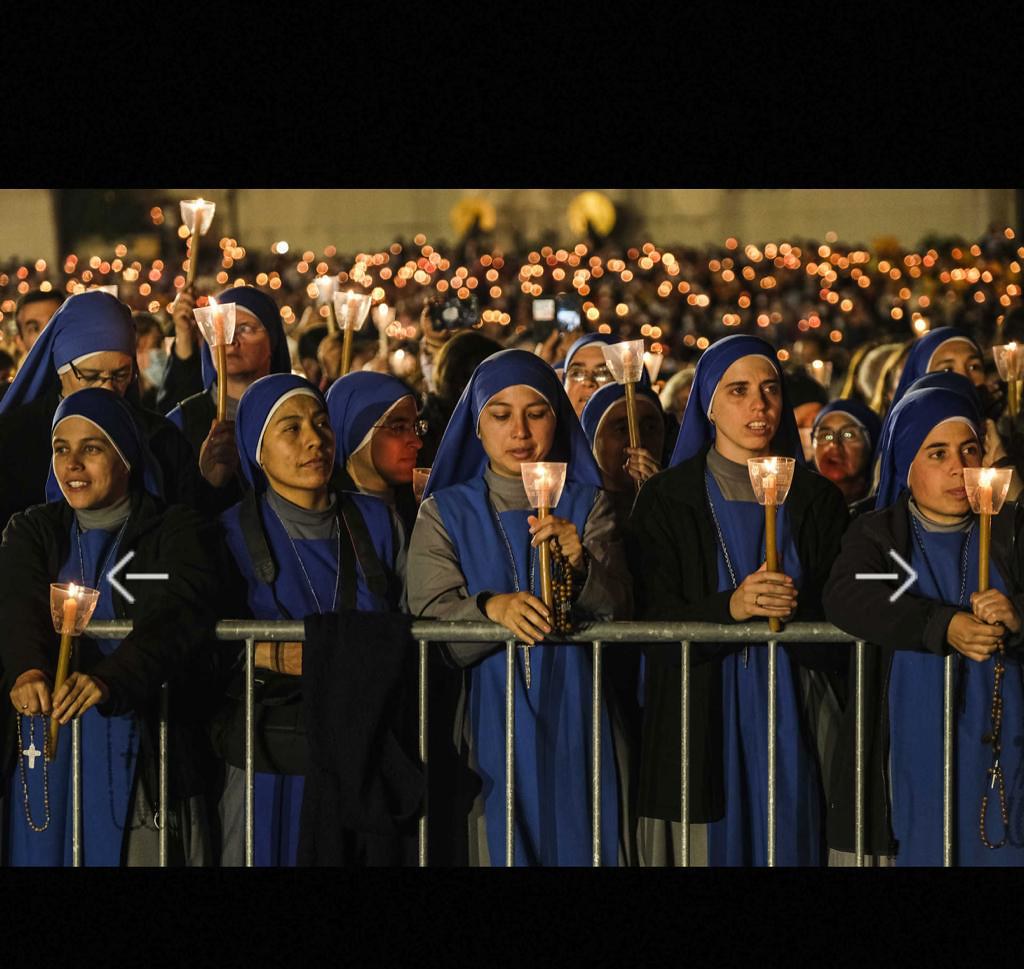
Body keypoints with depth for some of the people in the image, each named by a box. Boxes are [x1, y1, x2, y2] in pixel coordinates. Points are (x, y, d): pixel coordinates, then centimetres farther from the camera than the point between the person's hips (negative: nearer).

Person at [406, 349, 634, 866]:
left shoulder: (587, 507, 8)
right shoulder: (445, 513, 5)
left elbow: (616, 610, -7)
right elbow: (431, 623, -9)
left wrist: (580, 565, -28)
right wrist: (490, 608, -29)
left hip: (574, 726, 1)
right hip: (488, 723, -1)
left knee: (580, 846, 0)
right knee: (502, 851, -2)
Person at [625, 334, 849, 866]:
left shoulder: (815, 499, 8)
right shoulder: (666, 499, 2)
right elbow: (653, 620, -6)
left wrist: (796, 609, -19)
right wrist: (730, 607, -23)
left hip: (794, 717, 2)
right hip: (702, 718, -2)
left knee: (788, 842, -1)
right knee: (711, 847, -3)